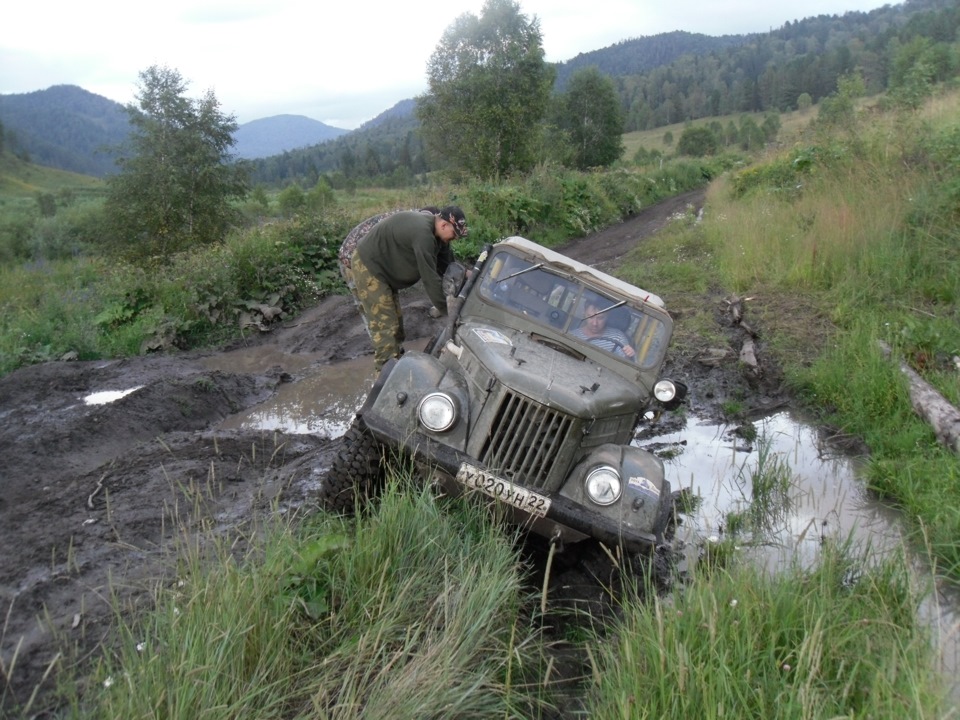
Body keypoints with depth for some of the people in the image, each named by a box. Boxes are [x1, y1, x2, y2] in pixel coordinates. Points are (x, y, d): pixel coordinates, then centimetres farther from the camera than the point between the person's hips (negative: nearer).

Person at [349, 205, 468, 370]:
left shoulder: (434, 232, -2)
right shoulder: (423, 234, -33)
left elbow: (447, 264, 6)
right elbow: (430, 278, -30)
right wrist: (447, 311, -22)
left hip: (384, 266, 10)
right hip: (367, 266, -10)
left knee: (395, 318, 17)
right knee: (384, 323, -10)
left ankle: (397, 361, 30)